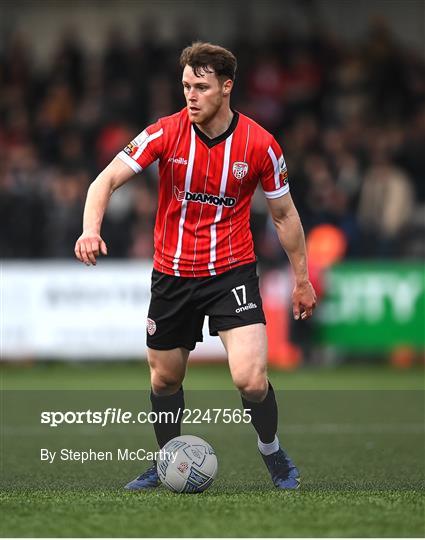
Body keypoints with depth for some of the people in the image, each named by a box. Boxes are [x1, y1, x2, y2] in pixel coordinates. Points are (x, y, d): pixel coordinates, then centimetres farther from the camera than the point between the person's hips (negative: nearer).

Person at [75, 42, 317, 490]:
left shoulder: (260, 145, -10)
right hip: (172, 274, 2)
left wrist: (302, 279, 8)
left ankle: (273, 455, 10)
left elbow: (283, 214, 3)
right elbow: (108, 179, -13)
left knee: (250, 378, -18)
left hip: (232, 271, -2)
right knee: (164, 379, 13)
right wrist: (91, 229, -32)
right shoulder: (165, 133, -10)